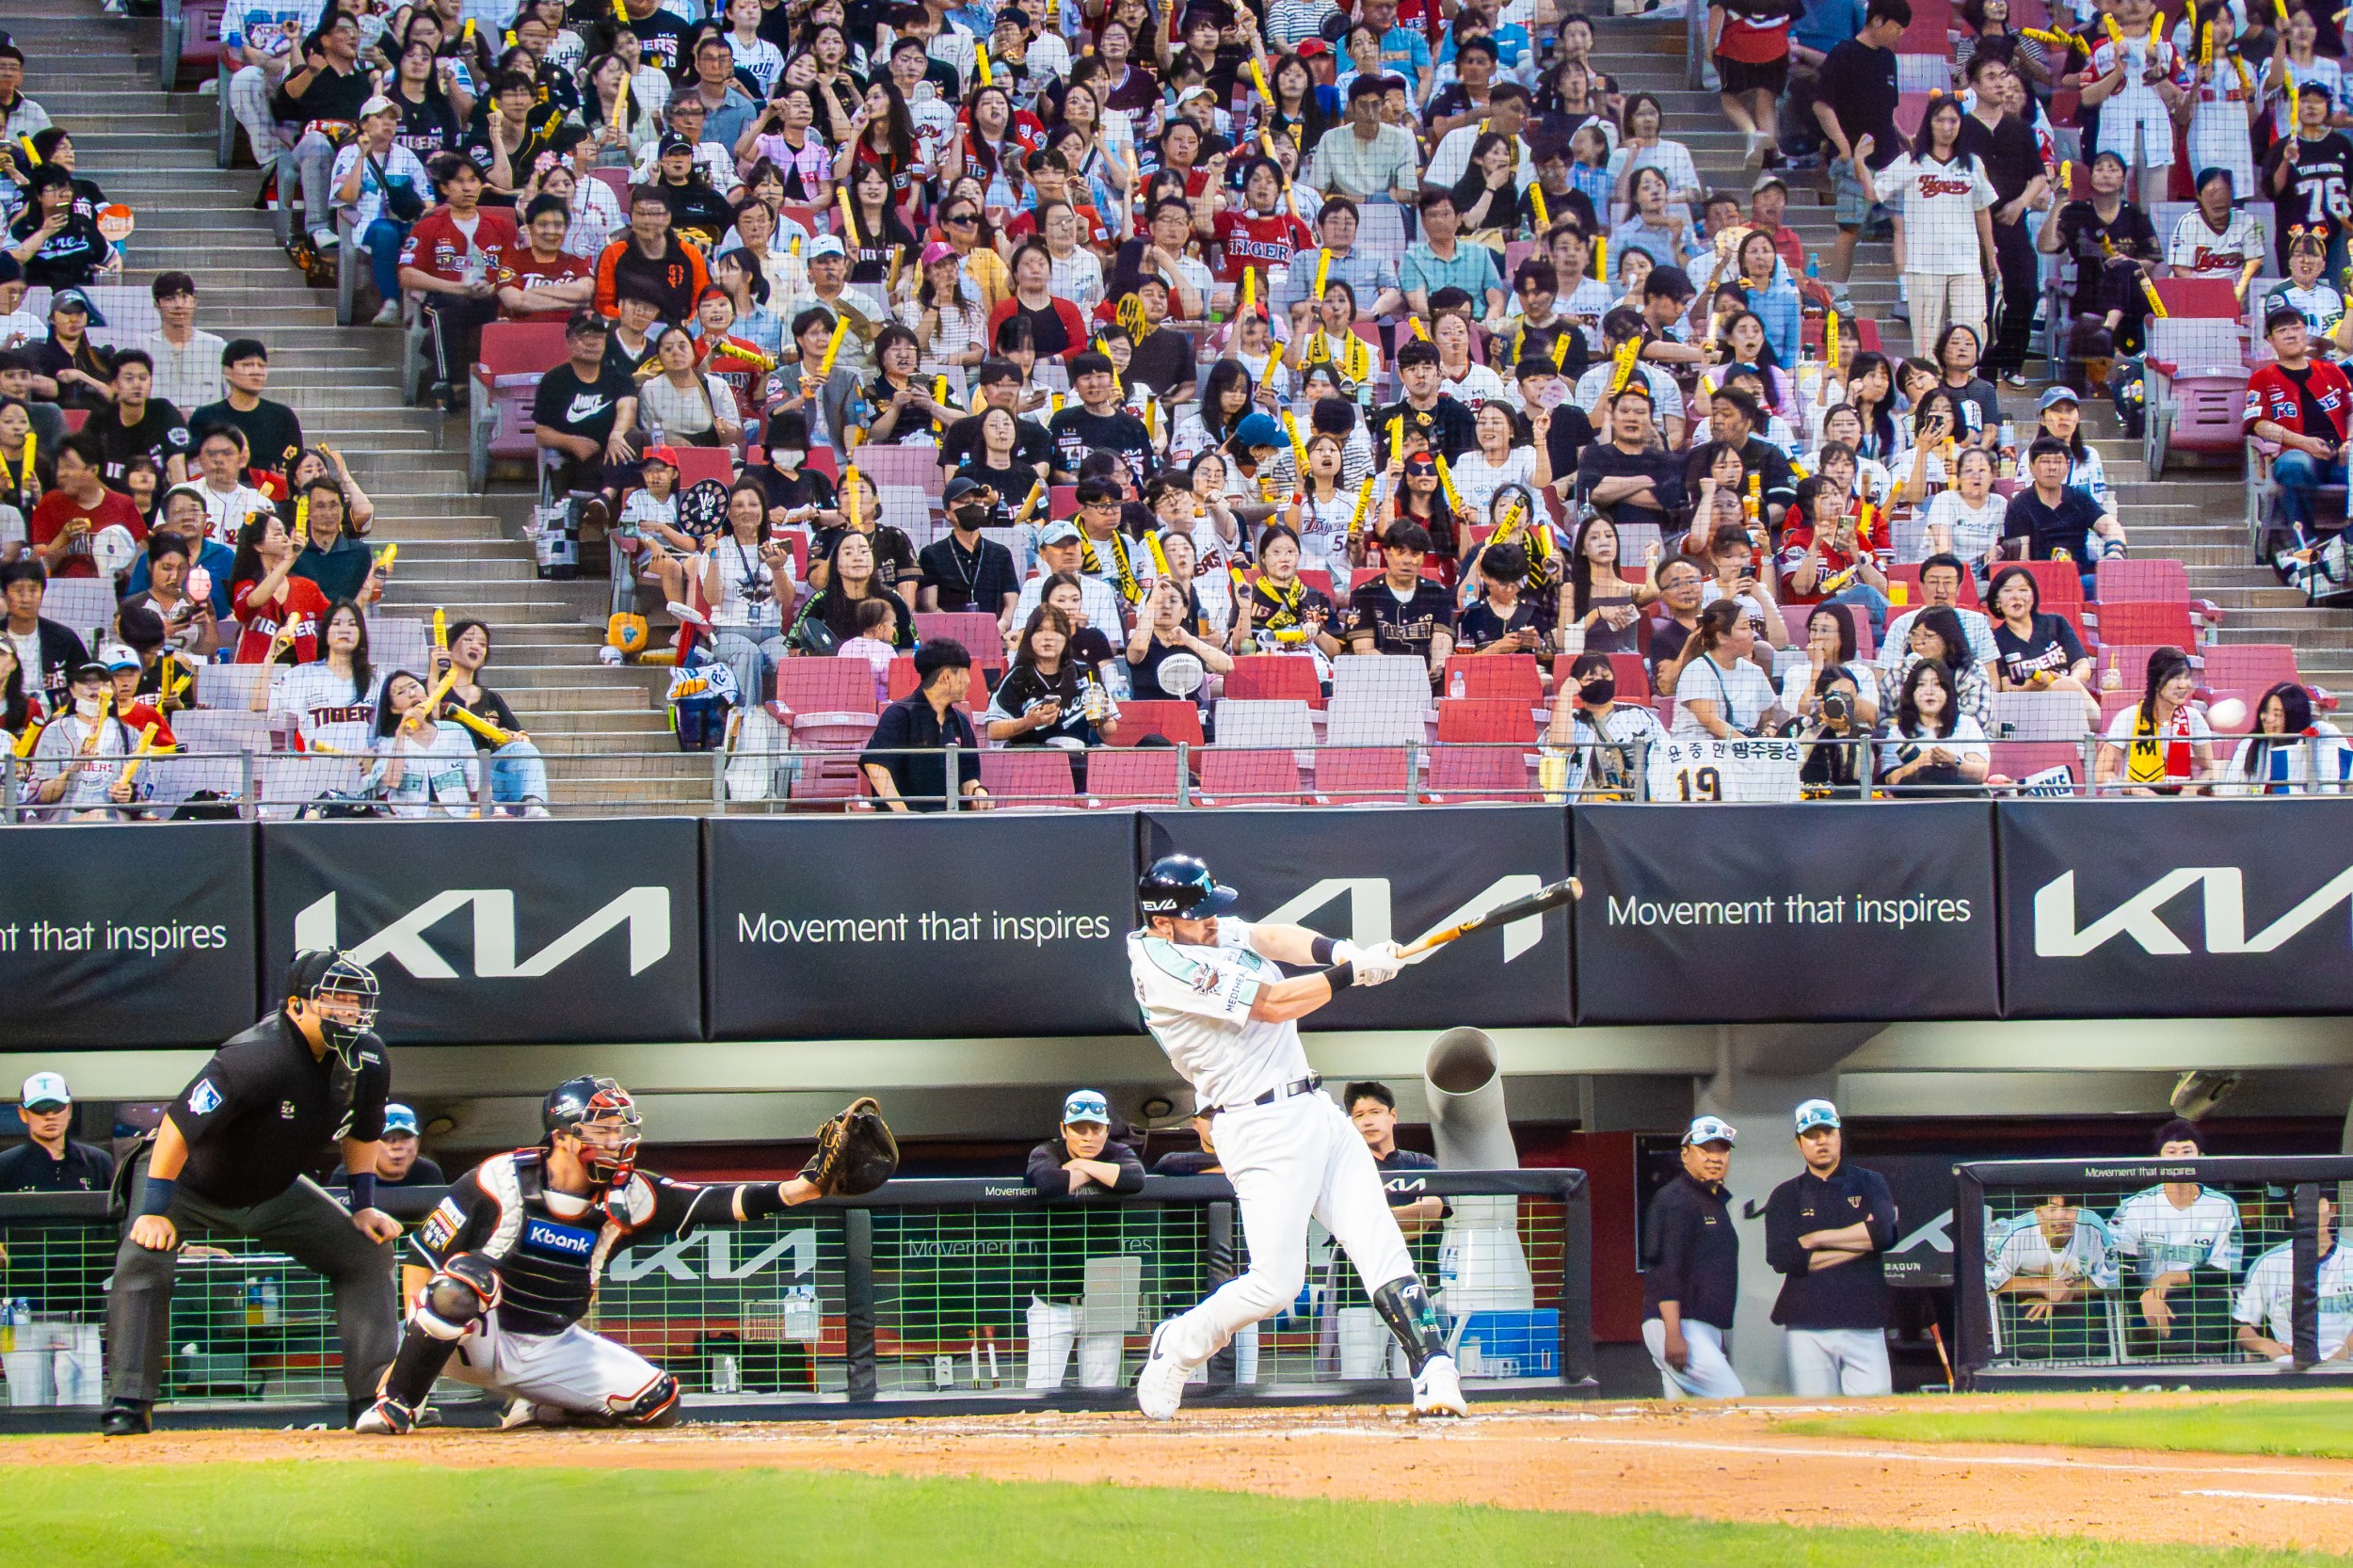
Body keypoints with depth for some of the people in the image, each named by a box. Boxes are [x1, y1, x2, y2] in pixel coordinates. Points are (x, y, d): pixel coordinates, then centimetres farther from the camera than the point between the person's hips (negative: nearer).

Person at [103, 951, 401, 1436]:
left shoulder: (367, 1060, -15)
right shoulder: (254, 1058, -37)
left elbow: (362, 1133, 7)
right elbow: (179, 1127, -34)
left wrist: (363, 1206, 4)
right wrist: (154, 1211, -33)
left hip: (272, 1192, 6)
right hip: (190, 1179, -6)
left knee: (368, 1251, -1)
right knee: (142, 1257, -29)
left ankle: (375, 1396, 0)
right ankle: (129, 1402, -27)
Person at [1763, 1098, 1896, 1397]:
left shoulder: (1870, 1183, 13)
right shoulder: (1785, 1196, 12)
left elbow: (1884, 1234, -7)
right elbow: (1782, 1259, -4)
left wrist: (1815, 1240, -4)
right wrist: (1858, 1242, -4)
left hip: (1864, 1326, 0)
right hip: (1807, 1328, 0)